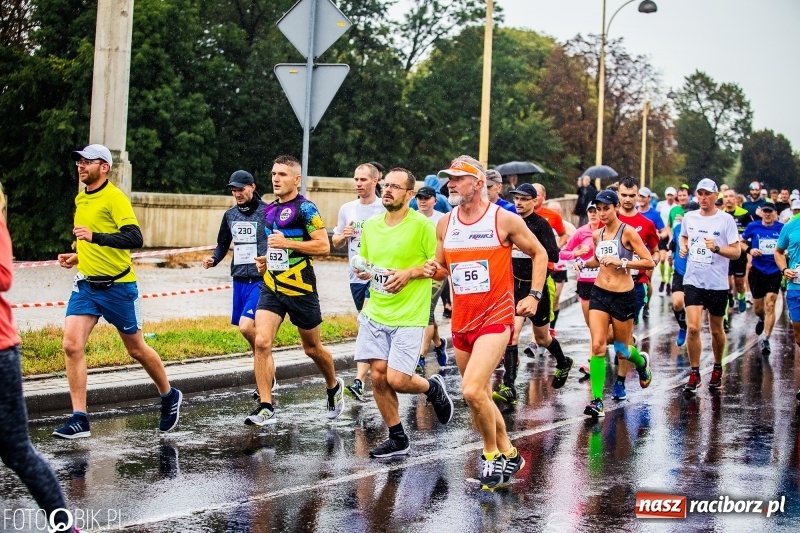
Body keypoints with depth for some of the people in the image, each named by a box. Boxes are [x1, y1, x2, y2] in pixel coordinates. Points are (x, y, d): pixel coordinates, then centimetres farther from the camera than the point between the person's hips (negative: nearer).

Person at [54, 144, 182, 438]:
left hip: (117, 286, -6)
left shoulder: (114, 198, -13)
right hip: (85, 285, 6)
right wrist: (78, 256, 11)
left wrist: (95, 237, -32)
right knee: (71, 345, -10)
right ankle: (79, 419, -7)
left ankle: (169, 396, 33)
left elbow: (135, 238, -25)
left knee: (136, 349, 9)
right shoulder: (80, 200, 11)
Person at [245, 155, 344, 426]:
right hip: (271, 287, 6)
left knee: (312, 348, 10)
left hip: (301, 289, -5)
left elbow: (323, 246, -17)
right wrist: (265, 260, 10)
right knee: (261, 342, -13)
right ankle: (265, 406, -8)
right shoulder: (269, 210, 13)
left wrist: (287, 243, -20)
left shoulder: (305, 208, -10)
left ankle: (334, 387, 38)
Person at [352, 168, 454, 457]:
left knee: (396, 379, -11)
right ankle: (397, 439, 16)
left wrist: (410, 273, -19)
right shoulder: (371, 225, 7)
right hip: (375, 313, 6)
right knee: (378, 375, 0)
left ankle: (433, 387, 22)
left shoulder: (422, 225, -10)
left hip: (408, 316, -5)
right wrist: (363, 271, -2)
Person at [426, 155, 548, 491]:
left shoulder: (504, 220, -7)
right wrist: (435, 270, -5)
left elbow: (539, 254, 3)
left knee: (472, 391, -21)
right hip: (461, 320, 6)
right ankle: (508, 454, 32)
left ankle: (493, 455, 0)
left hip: (495, 317, -6)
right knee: (480, 396, 14)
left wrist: (534, 296, -6)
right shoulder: (445, 225, 7)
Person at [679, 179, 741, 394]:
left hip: (717, 284, -2)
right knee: (693, 328, -11)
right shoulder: (689, 217, 4)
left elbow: (736, 252, -9)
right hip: (693, 281, 2)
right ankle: (694, 374, 0)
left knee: (716, 330, 12)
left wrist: (717, 248, -25)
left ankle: (717, 369, 33)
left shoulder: (726, 220, -8)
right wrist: (683, 246, 3)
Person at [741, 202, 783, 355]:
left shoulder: (782, 228, -4)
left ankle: (765, 338, -10)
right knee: (758, 307, 14)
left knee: (770, 305, -12)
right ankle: (761, 320, 49)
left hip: (774, 272, -1)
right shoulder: (753, 227, -3)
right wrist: (749, 250, -9)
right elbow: (741, 242, 9)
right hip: (757, 272, 1)